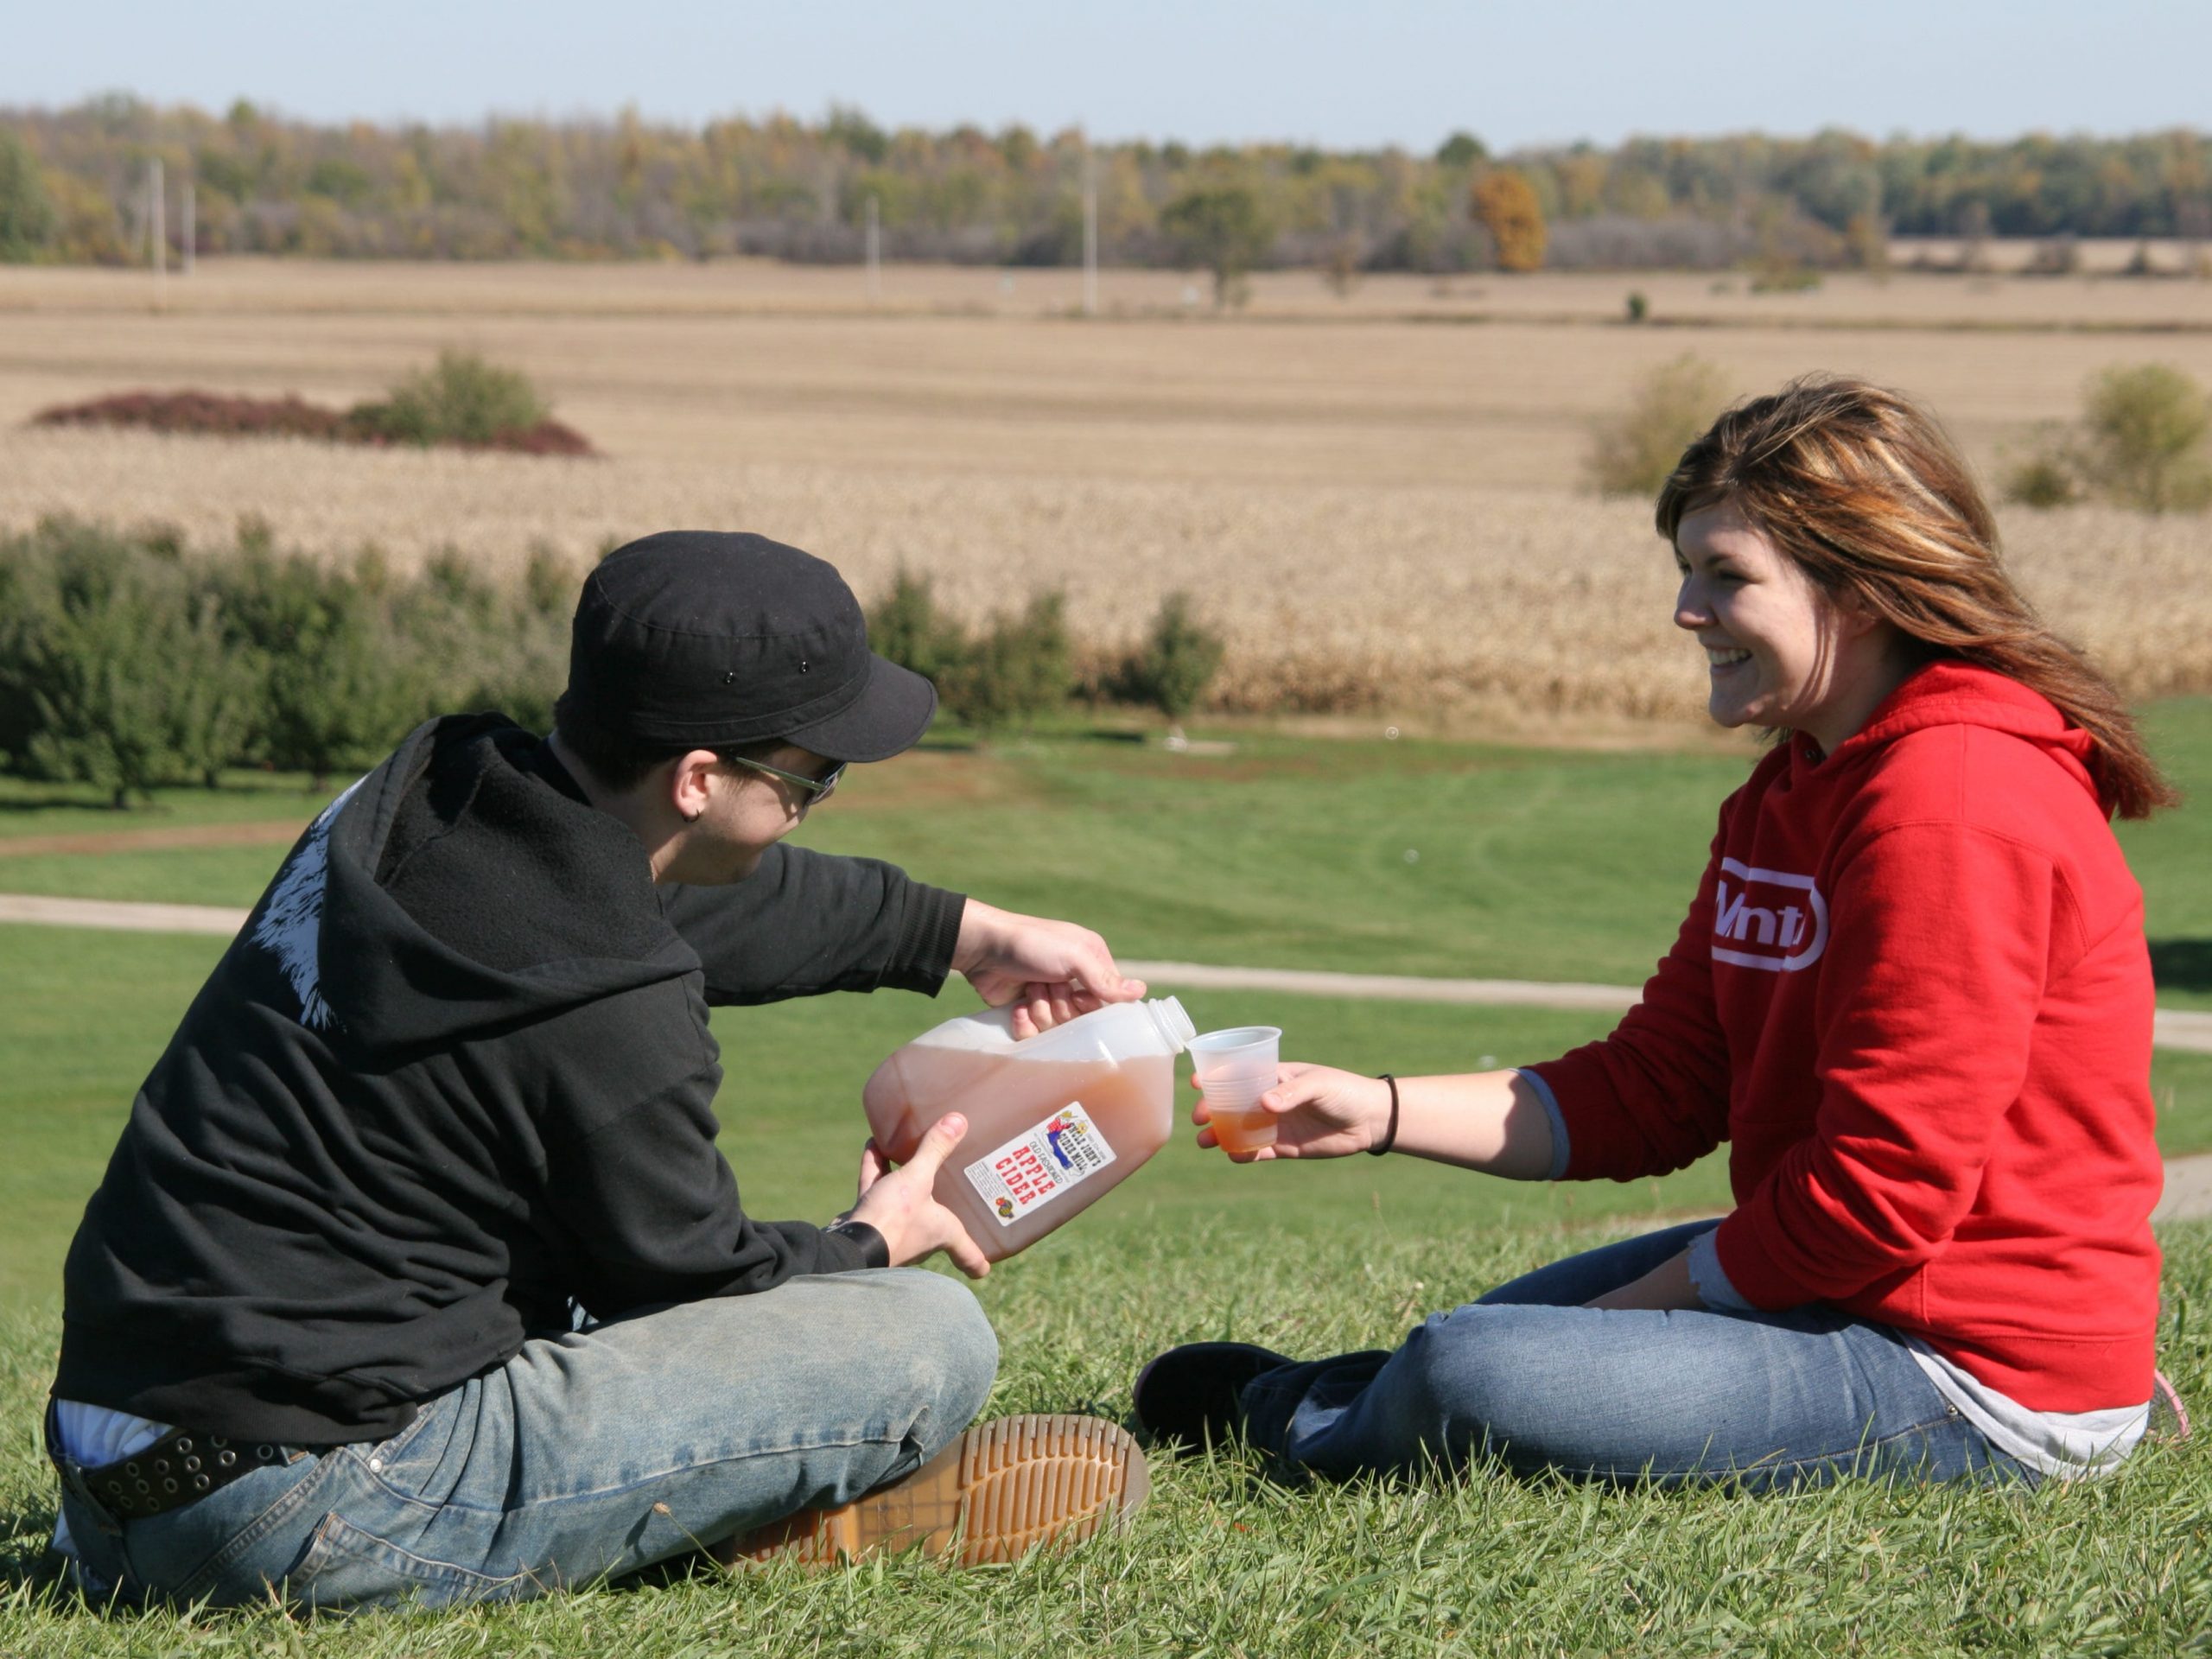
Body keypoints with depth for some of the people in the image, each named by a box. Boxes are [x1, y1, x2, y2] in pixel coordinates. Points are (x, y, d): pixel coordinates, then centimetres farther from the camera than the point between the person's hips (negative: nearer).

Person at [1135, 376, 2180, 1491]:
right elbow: (1655, 1087, 11)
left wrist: (1648, 1296, -11)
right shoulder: (1793, 792, 14)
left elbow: (1880, 1190, -23)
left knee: (1465, 1377, -15)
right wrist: (1379, 1111, 0)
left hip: (1980, 1384, -11)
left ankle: (1301, 1424, 13)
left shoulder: (1953, 805, -21)